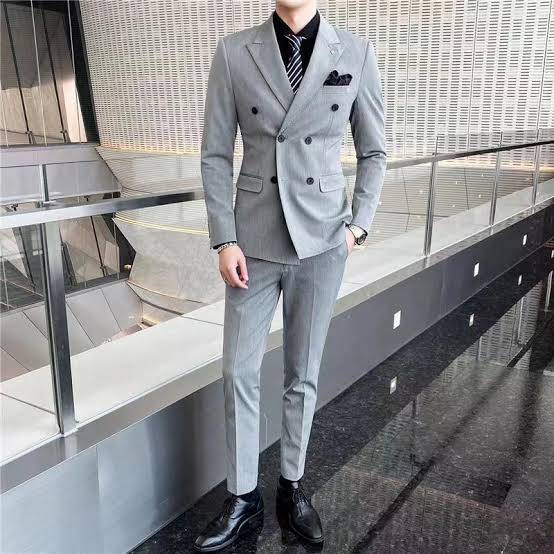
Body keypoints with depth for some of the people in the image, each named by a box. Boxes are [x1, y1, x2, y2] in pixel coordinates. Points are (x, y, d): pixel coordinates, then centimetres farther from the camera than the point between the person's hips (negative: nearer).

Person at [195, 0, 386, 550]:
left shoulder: (356, 53, -2)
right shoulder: (234, 52, -3)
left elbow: (372, 150, 7)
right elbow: (215, 155, -1)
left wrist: (359, 224, -2)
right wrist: (224, 240, -7)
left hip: (321, 241, 0)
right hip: (255, 241, 1)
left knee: (303, 373, 11)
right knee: (239, 371, 6)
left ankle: (291, 486, 32)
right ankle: (243, 498, 25)